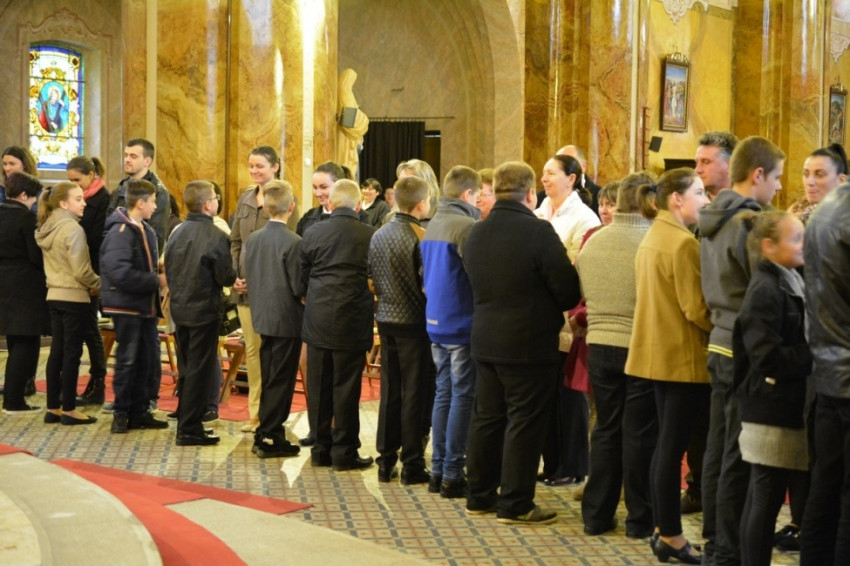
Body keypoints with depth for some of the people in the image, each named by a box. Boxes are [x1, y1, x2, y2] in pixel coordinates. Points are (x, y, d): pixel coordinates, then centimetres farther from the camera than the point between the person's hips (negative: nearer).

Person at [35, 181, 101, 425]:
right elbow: (81, 270, -19)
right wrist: (98, 285, -1)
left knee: (57, 351, 11)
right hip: (74, 297, -8)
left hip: (55, 295, 8)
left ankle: (52, 408, 14)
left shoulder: (47, 228, 10)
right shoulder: (73, 228, -17)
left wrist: (89, 284, 12)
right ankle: (68, 409, 4)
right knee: (72, 353, -1)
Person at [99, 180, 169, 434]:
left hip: (146, 306, 8)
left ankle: (140, 411, 21)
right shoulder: (120, 232, -17)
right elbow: (120, 274, -26)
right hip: (126, 306, -8)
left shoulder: (145, 230, 12)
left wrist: (160, 275, -2)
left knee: (149, 360, 12)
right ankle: (121, 414, 12)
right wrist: (156, 281, -19)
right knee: (127, 360, 1)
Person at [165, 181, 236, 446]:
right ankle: (190, 429, 3)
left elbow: (167, 268, 9)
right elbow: (226, 276, -14)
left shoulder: (177, 232, 4)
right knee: (200, 371, 0)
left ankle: (185, 422, 24)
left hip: (180, 308, 7)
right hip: (204, 310, -7)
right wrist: (234, 276, 7)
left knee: (186, 369, 16)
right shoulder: (216, 236, -16)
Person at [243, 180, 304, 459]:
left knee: (269, 378, 15)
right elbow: (299, 287, -16)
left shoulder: (252, 239, 3)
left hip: (262, 317, 7)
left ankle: (265, 434, 21)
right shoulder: (293, 242, -17)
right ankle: (270, 438, 3)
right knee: (281, 380, 0)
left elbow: (248, 279, 9)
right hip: (287, 319, -7)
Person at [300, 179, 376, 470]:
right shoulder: (371, 236, -8)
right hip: (353, 322, -2)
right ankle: (344, 452, 7)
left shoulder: (312, 233, -2)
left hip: (317, 321, 2)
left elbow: (304, 274, 8)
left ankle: (321, 449, 17)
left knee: (318, 388, 10)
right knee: (346, 388, 3)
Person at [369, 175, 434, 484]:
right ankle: (412, 465, 6)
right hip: (413, 322, -6)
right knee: (414, 394, 1)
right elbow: (428, 283, -16)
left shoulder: (378, 236, 5)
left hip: (386, 319, 6)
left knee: (389, 392, 12)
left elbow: (374, 279, 12)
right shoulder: (419, 237, -16)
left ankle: (386, 461, 18)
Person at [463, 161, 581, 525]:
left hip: (485, 340, 7)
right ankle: (515, 504, 6)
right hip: (528, 342, -7)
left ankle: (479, 495, 24)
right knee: (524, 421, 1)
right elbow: (568, 290, -14)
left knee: (486, 416, 15)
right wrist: (554, 307, 7)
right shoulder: (538, 231, -16)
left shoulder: (476, 233, 5)